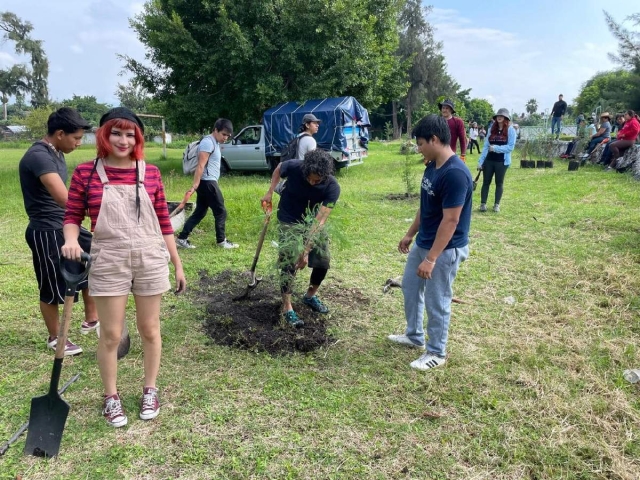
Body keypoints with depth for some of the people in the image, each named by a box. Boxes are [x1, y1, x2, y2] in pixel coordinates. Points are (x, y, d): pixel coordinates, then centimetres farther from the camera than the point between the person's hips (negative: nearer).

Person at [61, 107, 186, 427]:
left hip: (150, 260, 1)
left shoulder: (150, 173, 1)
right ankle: (111, 397, 28)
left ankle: (150, 390, 32)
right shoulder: (86, 172, -2)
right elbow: (72, 216, 4)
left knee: (149, 329, 13)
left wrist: (177, 264, 6)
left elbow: (163, 221, 5)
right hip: (108, 263, -1)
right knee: (110, 334, 7)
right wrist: (71, 241, -19)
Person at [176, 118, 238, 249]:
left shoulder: (214, 142, 17)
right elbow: (200, 166, -21)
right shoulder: (208, 142, -15)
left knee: (199, 212, 12)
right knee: (221, 212, 0)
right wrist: (195, 185, -25)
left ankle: (182, 238, 14)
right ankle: (221, 241, 11)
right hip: (207, 182, -10)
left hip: (207, 182, 10)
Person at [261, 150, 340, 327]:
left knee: (323, 261, 4)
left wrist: (306, 251, -35)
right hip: (290, 221, -2)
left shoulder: (332, 187, -28)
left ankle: (310, 296, 30)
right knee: (289, 263, -12)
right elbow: (279, 168, -1)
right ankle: (287, 308, -1)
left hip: (313, 222, 2)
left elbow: (319, 220, -32)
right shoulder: (293, 167, -28)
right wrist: (270, 192, -8)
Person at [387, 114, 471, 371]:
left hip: (445, 250, -10)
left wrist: (431, 258, -24)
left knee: (436, 302, 5)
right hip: (423, 243, 10)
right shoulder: (432, 166, 4)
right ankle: (414, 336, 41)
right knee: (410, 287, 22)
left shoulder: (455, 173, -26)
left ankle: (436, 353, 24)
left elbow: (450, 221, -26)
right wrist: (410, 234, 20)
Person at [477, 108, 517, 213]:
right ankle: (483, 204, 11)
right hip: (489, 160, 3)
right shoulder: (492, 129, 7)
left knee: (499, 183, 8)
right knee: (486, 182, 5)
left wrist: (496, 148, -18)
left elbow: (510, 147, -10)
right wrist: (480, 161, -2)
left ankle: (497, 204, 15)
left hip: (502, 161, -3)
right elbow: (486, 146, 4)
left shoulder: (511, 130, -4)